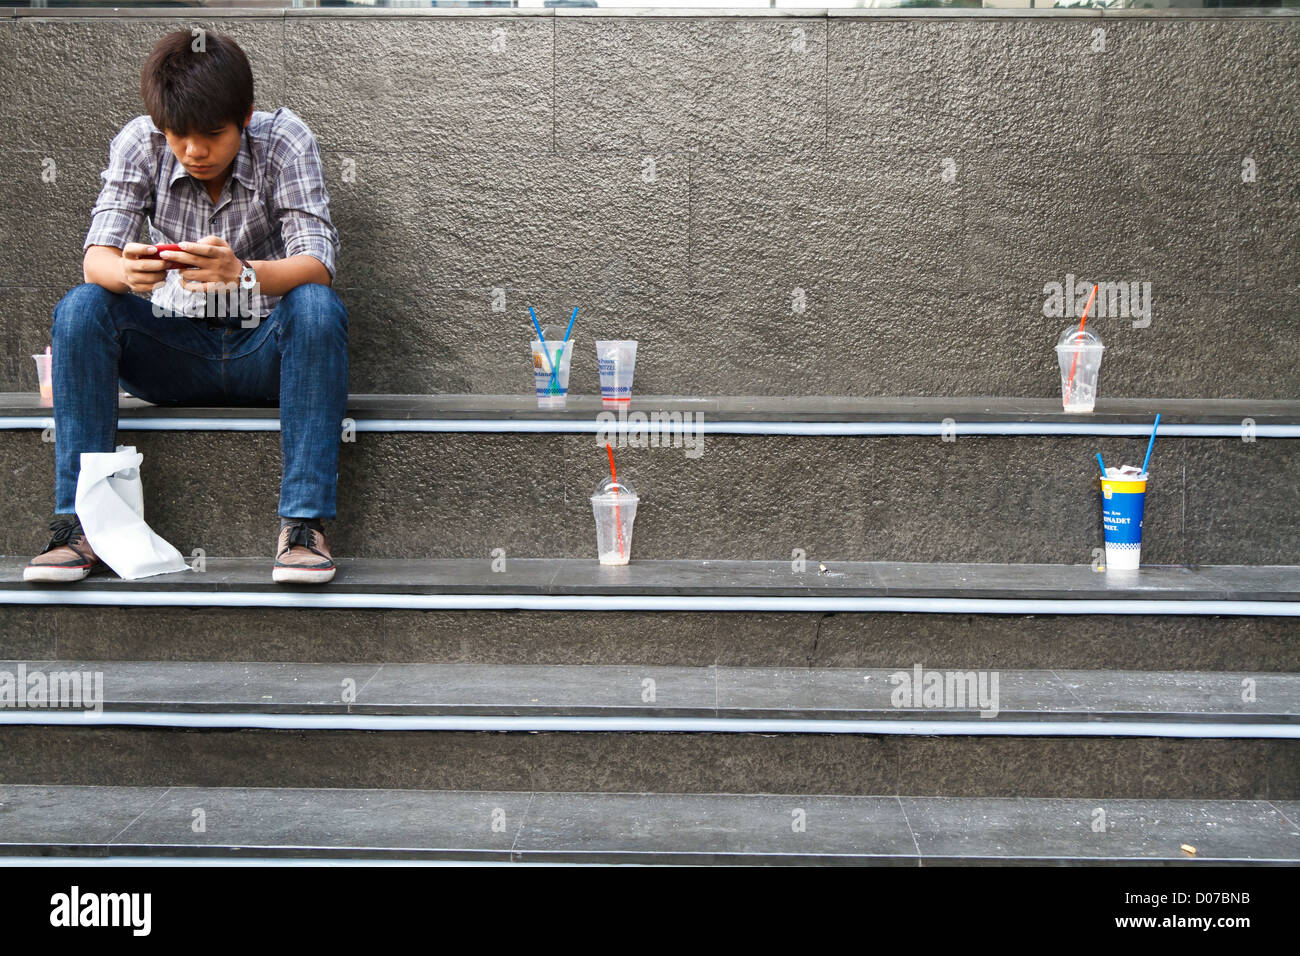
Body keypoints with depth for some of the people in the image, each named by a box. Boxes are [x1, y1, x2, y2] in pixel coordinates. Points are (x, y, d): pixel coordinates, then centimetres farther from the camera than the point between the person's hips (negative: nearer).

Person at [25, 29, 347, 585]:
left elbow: (317, 265, -23)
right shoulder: (139, 144, -6)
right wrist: (127, 271, -41)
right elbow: (95, 258, -16)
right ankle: (79, 523, -24)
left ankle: (304, 521, -34)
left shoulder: (285, 140, -12)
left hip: (266, 351, -2)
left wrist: (242, 274, -45)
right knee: (81, 307, -23)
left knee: (318, 306, -33)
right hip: (174, 352, 2)